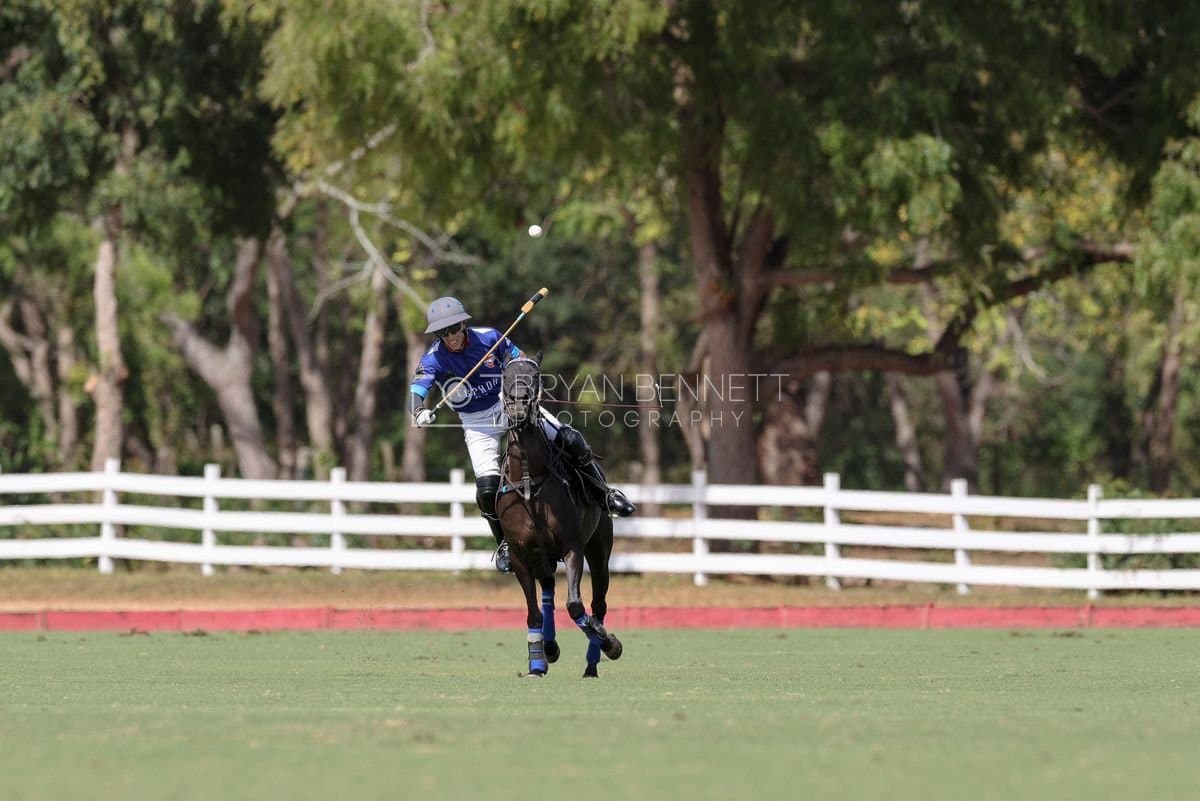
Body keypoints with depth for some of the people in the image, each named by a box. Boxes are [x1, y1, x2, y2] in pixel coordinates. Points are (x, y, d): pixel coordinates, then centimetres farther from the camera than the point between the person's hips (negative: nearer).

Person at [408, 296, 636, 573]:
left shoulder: (489, 338, -13)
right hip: (477, 423, -1)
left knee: (568, 439, -13)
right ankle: (504, 543, 7)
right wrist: (420, 412, -53)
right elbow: (417, 391, -31)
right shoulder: (434, 360, -17)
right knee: (487, 486, -18)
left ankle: (605, 493, 9)